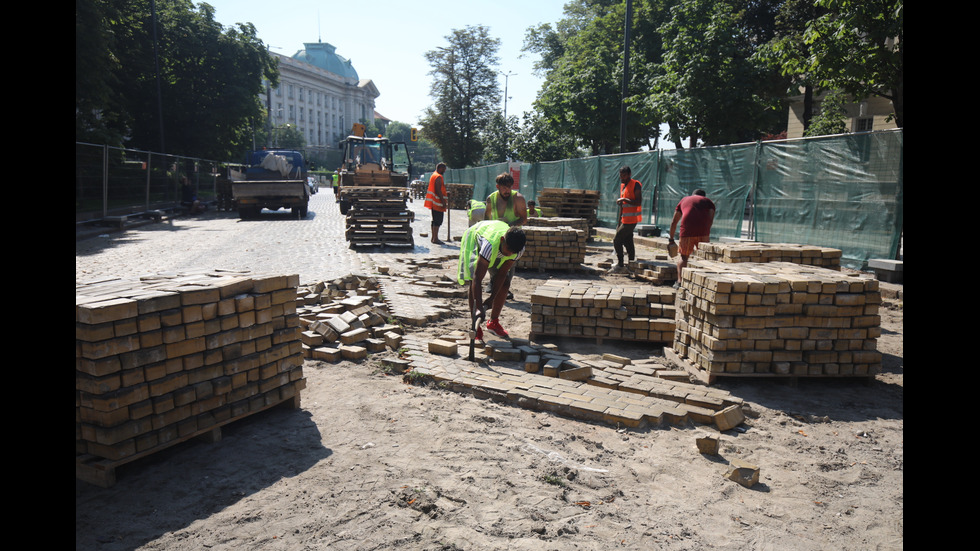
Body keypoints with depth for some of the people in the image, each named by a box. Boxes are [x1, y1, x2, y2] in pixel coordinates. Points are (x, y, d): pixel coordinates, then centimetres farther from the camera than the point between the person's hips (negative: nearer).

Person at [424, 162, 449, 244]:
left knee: (435, 220, 14)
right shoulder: (438, 177, -14)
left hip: (433, 202, 10)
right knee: (438, 221, -9)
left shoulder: (433, 175, 18)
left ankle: (433, 237, 19)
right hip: (438, 202, -10)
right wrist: (443, 201, -20)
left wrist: (445, 193, 27)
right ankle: (435, 238, -10)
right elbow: (438, 190, -21)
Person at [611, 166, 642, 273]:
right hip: (625, 219, 9)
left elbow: (638, 202, -19)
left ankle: (620, 266, -4)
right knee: (628, 243, 10)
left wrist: (625, 200, -24)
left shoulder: (635, 185, -10)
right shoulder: (623, 186, 17)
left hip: (631, 219, -9)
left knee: (617, 240, -9)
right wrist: (619, 222, 21)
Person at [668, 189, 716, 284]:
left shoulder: (684, 200, 29)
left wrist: (671, 239, 30)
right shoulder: (708, 201, 25)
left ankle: (679, 281, -3)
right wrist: (706, 232, 8)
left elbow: (674, 222, 26)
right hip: (703, 231, 0)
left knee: (684, 257, 11)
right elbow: (711, 219, 5)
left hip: (687, 231, 0)